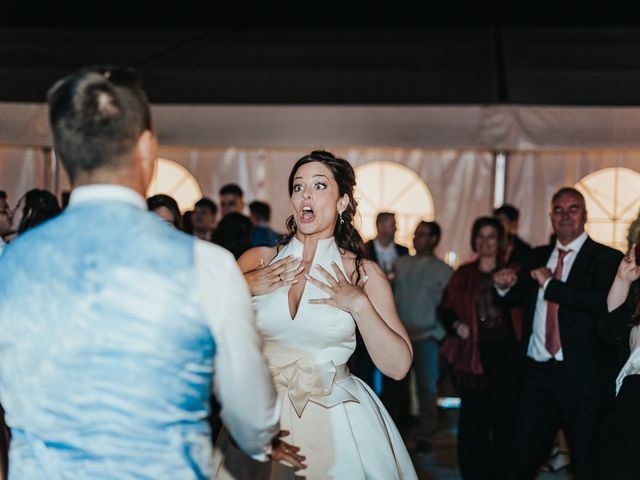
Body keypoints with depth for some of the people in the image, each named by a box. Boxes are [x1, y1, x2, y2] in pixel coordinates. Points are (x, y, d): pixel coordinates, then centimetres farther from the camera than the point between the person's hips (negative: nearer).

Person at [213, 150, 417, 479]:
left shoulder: (364, 274, -1)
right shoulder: (258, 259, 3)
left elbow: (398, 366, -7)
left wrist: (360, 305, -16)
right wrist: (242, 289, -12)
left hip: (335, 422, -1)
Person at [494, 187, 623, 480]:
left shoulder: (605, 258, -8)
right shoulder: (539, 256, 11)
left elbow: (604, 304, -25)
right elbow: (519, 299, 22)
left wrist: (550, 284, -21)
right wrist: (505, 286, -1)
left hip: (582, 377, -5)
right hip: (538, 373, 5)